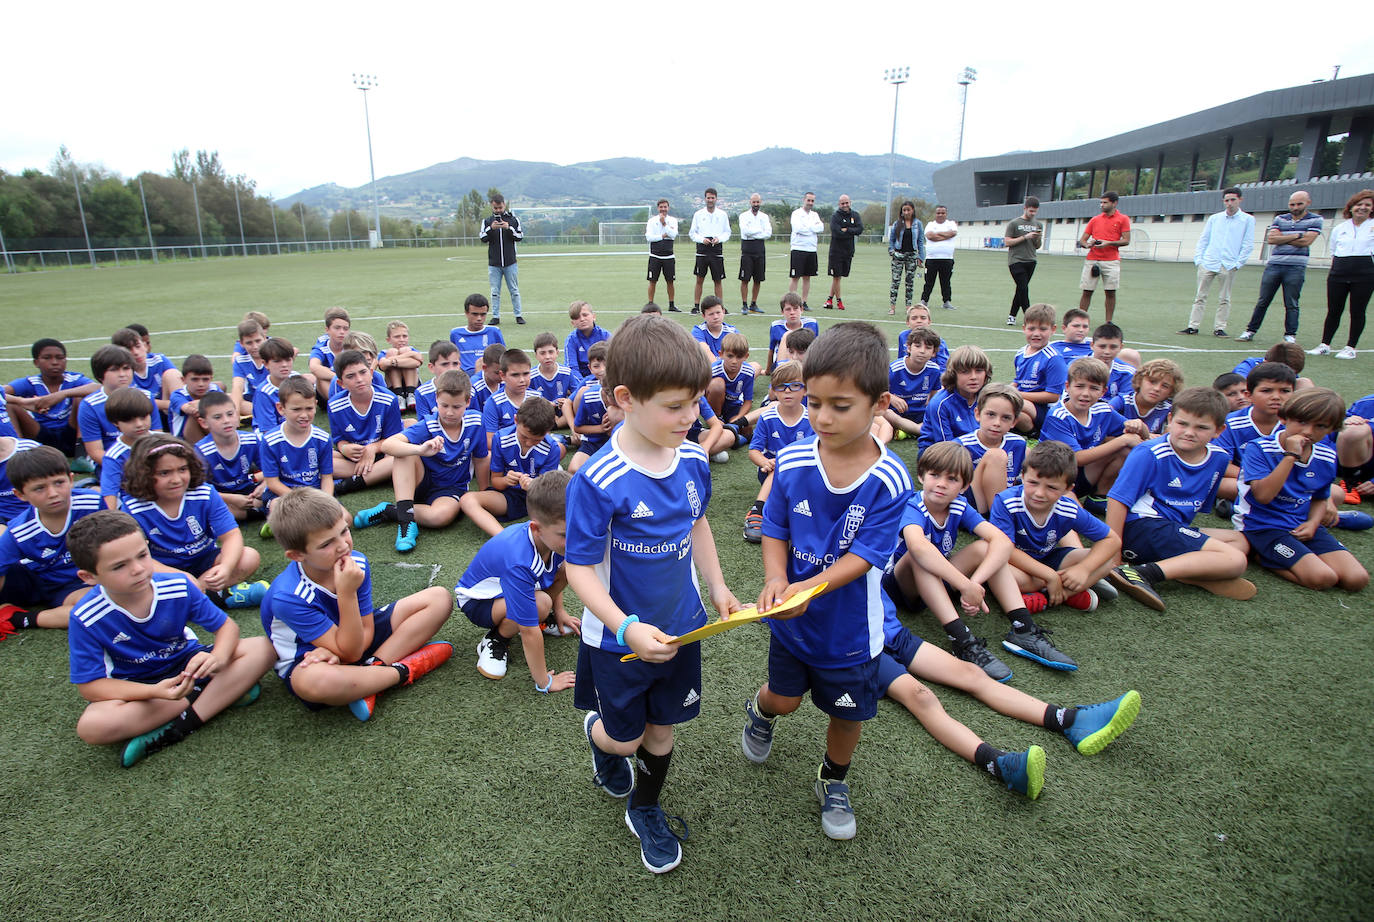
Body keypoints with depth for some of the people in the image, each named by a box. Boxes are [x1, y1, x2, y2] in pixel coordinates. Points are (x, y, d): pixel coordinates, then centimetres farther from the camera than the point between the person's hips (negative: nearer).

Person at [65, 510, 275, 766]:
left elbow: (227, 625, -8)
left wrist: (219, 657, -32)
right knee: (91, 726, -34)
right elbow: (89, 685, -16)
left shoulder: (178, 587, -17)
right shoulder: (86, 619, -20)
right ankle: (222, 693, -23)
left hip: (187, 665, 1)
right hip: (137, 688, -1)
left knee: (262, 649, -20)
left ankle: (184, 725, -24)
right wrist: (156, 692, -32)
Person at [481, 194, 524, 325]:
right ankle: (495, 317, 9)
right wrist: (491, 228, -21)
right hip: (493, 264, 1)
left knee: (514, 290, 4)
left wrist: (509, 228, -18)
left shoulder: (513, 219, 4)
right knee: (495, 292, 3)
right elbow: (482, 238, -4)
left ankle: (518, 315, 11)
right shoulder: (487, 221, 7)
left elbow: (520, 237, -2)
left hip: (510, 263, -1)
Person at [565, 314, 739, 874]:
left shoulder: (694, 461, -10)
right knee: (625, 737, 16)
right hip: (620, 638, -4)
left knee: (662, 728, 20)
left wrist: (717, 587, 8)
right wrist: (627, 628, -29)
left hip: (681, 626, 5)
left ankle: (645, 809, 49)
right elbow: (579, 567, -21)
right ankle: (597, 732, 54)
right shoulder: (598, 482, -28)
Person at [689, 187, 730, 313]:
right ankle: (696, 306, 7)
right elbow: (692, 233, 7)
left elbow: (727, 232, 11)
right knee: (699, 279, 0)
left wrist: (719, 238, -9)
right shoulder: (698, 214, 5)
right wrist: (702, 239, -10)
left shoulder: (722, 214, 7)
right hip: (702, 250, 0)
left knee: (718, 280, 2)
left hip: (717, 250, 0)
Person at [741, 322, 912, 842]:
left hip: (849, 624, -1)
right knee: (785, 698, 20)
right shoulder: (791, 463, -14)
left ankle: (833, 783, 48)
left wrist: (809, 587, -36)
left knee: (847, 713, 19)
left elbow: (863, 555, -23)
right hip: (791, 615, 1)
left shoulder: (889, 481, -22)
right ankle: (760, 712, 57)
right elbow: (775, 531, -6)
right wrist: (776, 579, -24)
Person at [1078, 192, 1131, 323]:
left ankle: (1108, 322, 6)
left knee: (1110, 292, -1)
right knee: (1087, 291, 0)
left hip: (1111, 261, -2)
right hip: (1092, 260, 2)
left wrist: (1108, 243, -16)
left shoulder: (1123, 219, 5)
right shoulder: (1095, 220, 14)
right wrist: (1087, 244, -9)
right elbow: (1082, 240, 14)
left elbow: (1126, 241, -2)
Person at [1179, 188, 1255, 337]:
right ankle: (1193, 326, 3)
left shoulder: (1248, 220, 7)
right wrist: (1198, 259, 3)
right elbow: (1203, 240, 15)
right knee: (1200, 297, 1)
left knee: (1224, 299, 1)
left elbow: (1248, 244, 3)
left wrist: (1238, 263, -5)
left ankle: (1219, 328, 6)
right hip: (1207, 263, 2)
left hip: (1229, 266, -2)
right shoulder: (1214, 218, 15)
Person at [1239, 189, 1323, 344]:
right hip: (1273, 265, 2)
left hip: (1296, 268, -2)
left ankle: (1290, 335, 6)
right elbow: (1270, 239, -2)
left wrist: (1281, 237, -2)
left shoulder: (1315, 220, 5)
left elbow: (1306, 241, -9)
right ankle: (1250, 331, 10)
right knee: (1263, 301, 4)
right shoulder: (1280, 219, 13)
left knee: (1291, 304, 0)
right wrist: (1296, 235, -6)